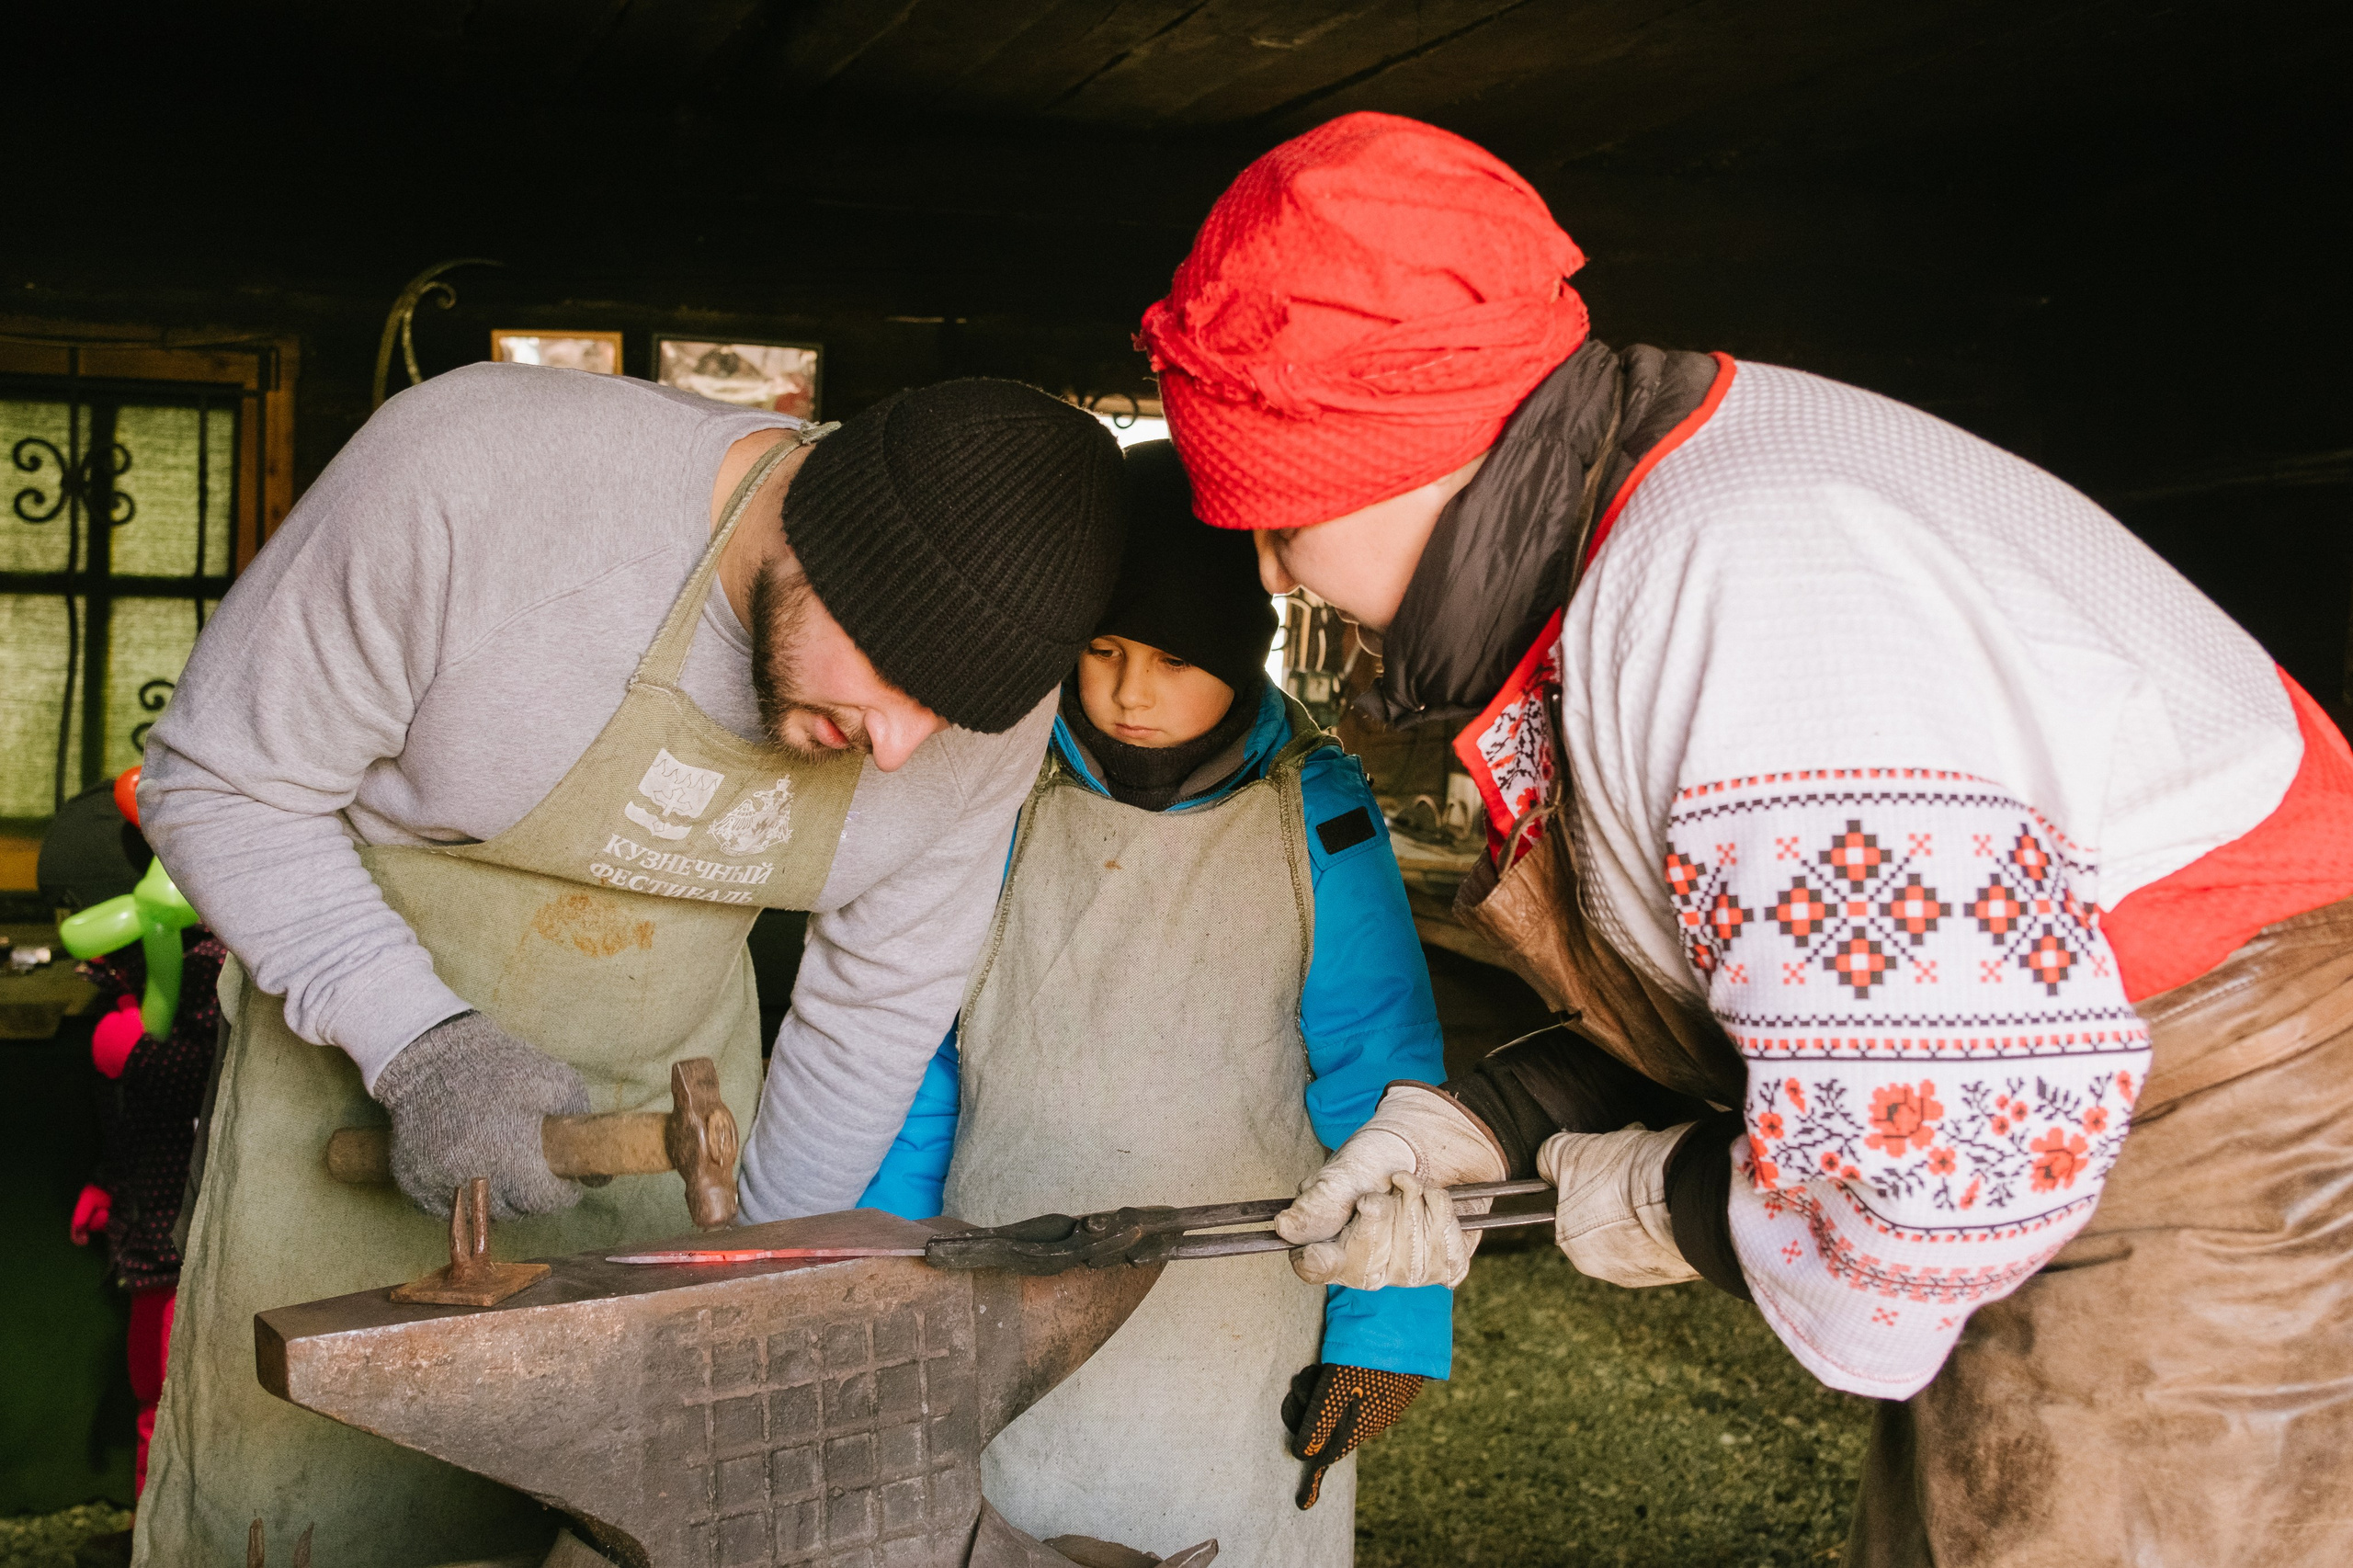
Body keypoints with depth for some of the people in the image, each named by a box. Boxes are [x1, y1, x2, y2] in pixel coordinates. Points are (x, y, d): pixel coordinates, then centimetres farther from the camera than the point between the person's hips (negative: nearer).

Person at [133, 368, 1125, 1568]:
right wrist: (417, 1043, -29)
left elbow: (878, 1002, -3)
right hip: (356, 1060, -2)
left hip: (670, 1096, 3)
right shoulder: (475, 471, -30)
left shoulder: (990, 700, -17)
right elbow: (213, 784, -18)